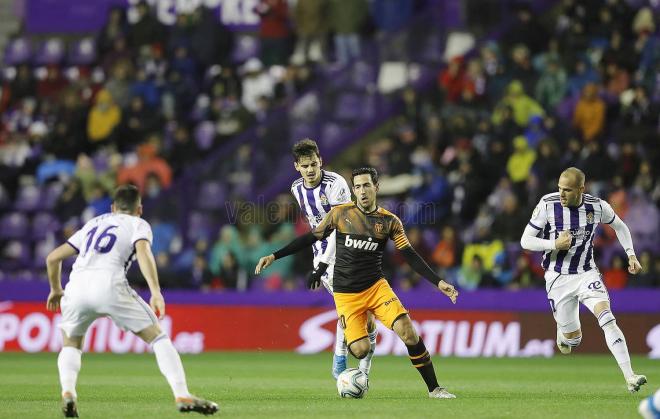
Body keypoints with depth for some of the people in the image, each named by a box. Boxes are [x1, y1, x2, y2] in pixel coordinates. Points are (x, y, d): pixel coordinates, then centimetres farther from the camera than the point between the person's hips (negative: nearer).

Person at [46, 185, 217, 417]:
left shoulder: (93, 224, 32)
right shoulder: (138, 224, 19)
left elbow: (53, 258, 32)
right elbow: (143, 252, -4)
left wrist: (56, 290, 48)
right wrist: (156, 292, -15)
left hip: (76, 286, 4)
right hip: (109, 284, -4)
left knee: (71, 345, 26)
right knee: (159, 338, 7)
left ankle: (67, 392, -1)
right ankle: (182, 396, -6)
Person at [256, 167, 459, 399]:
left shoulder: (389, 221, 1)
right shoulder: (340, 213, 0)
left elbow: (411, 256, 2)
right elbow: (310, 238, 6)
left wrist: (438, 282, -7)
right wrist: (274, 256, 3)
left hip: (376, 286, 1)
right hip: (346, 293, -1)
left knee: (407, 329, -20)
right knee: (360, 349, -17)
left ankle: (434, 388, -10)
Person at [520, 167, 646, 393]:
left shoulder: (597, 206, -9)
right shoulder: (548, 205, -14)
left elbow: (620, 226, 13)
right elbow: (525, 241, -10)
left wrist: (631, 255, 4)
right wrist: (555, 244, -25)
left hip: (587, 274, 0)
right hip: (558, 278, 0)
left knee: (607, 318, -23)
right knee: (573, 339, 6)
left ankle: (629, 377, -27)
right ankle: (563, 331, 45)